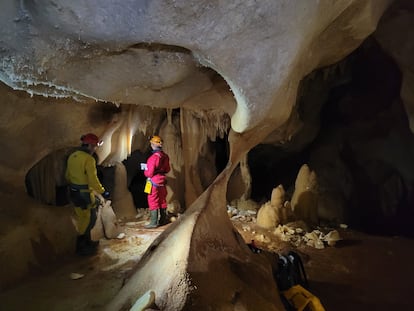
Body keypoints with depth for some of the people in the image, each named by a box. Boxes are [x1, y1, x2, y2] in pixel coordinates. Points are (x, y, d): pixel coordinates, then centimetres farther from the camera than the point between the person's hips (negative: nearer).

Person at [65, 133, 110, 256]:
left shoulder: (72, 156, 6)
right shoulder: (89, 159, -21)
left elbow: (68, 175, 16)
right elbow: (93, 180, -22)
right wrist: (103, 192, -12)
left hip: (74, 192, 9)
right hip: (85, 194, -9)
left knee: (82, 218, 20)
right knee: (89, 219, 5)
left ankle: (87, 241, 34)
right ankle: (82, 247, 13)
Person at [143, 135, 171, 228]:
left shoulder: (154, 157, -22)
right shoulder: (165, 156, 0)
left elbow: (149, 173, -19)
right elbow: (167, 169, 10)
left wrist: (145, 171, 2)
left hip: (154, 182, -7)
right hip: (162, 181, 7)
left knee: (153, 202, 2)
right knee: (162, 201, 16)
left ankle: (153, 222, 6)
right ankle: (163, 220, 27)